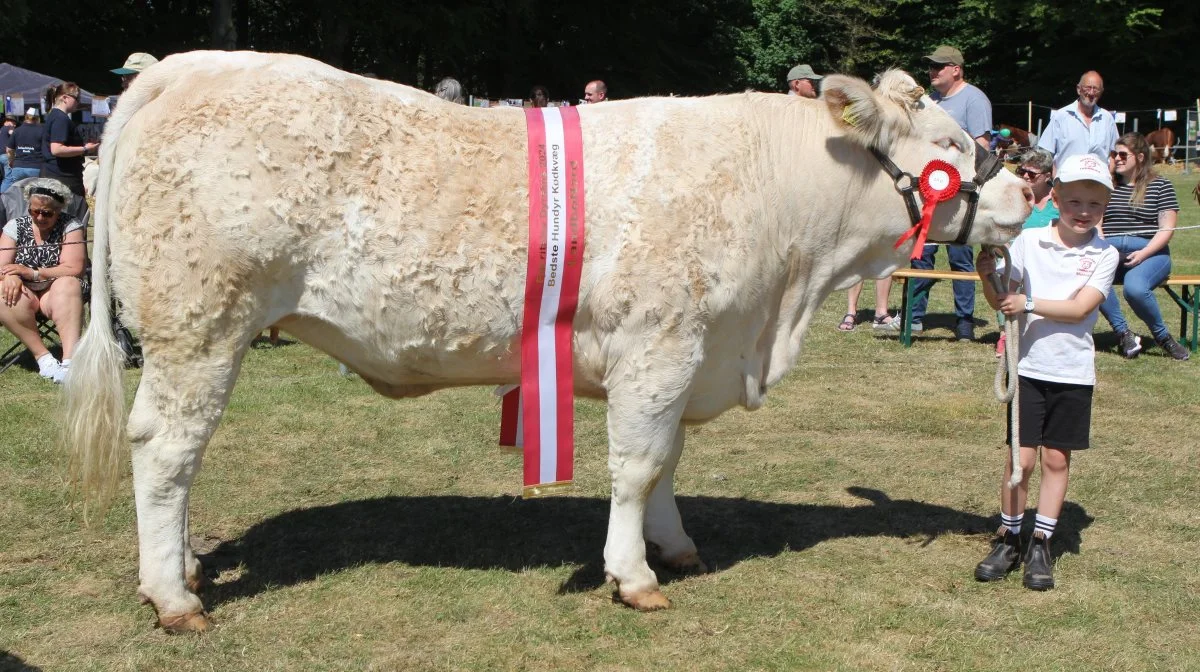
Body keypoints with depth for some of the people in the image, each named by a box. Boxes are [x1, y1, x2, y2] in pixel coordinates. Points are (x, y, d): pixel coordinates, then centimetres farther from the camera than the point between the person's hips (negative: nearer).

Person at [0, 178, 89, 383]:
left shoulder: (71, 226, -4)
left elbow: (74, 269, -15)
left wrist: (32, 273, -21)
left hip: (59, 296, -2)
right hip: (25, 293, 2)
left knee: (68, 284, -35)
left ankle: (70, 359, -48)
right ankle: (43, 357, -31)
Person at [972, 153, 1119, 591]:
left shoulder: (1104, 255, -2)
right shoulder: (1029, 241, -2)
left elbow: (1080, 308, -14)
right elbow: (1002, 301, -3)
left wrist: (1030, 303, -23)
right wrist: (988, 277, -22)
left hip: (1073, 372, 1)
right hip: (1028, 367, 0)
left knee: (1057, 459, 8)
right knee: (1020, 457, 0)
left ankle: (1041, 544, 19)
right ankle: (1008, 539, 16)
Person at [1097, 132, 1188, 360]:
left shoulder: (1160, 186, 9)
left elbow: (1167, 229, 1)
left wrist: (1143, 253, -14)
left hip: (1149, 253, -3)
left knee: (1135, 287, -36)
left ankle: (1162, 337, -8)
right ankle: (1123, 333, -19)